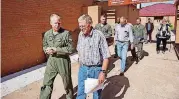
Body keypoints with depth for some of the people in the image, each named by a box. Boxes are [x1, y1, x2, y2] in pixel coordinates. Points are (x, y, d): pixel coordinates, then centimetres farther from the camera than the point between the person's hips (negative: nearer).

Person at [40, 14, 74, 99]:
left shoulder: (66, 33, -12)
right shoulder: (47, 34, 3)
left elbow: (71, 49, -14)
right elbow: (44, 46, 16)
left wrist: (56, 50, -19)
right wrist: (47, 50, -8)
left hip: (63, 61, -3)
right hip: (51, 61, 4)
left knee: (67, 82, 16)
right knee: (47, 83, 9)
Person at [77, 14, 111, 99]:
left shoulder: (99, 35, -18)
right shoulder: (80, 34, 1)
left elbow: (106, 56, -17)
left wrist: (103, 72, -19)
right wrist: (81, 64, 14)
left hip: (96, 69, -4)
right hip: (82, 68, 5)